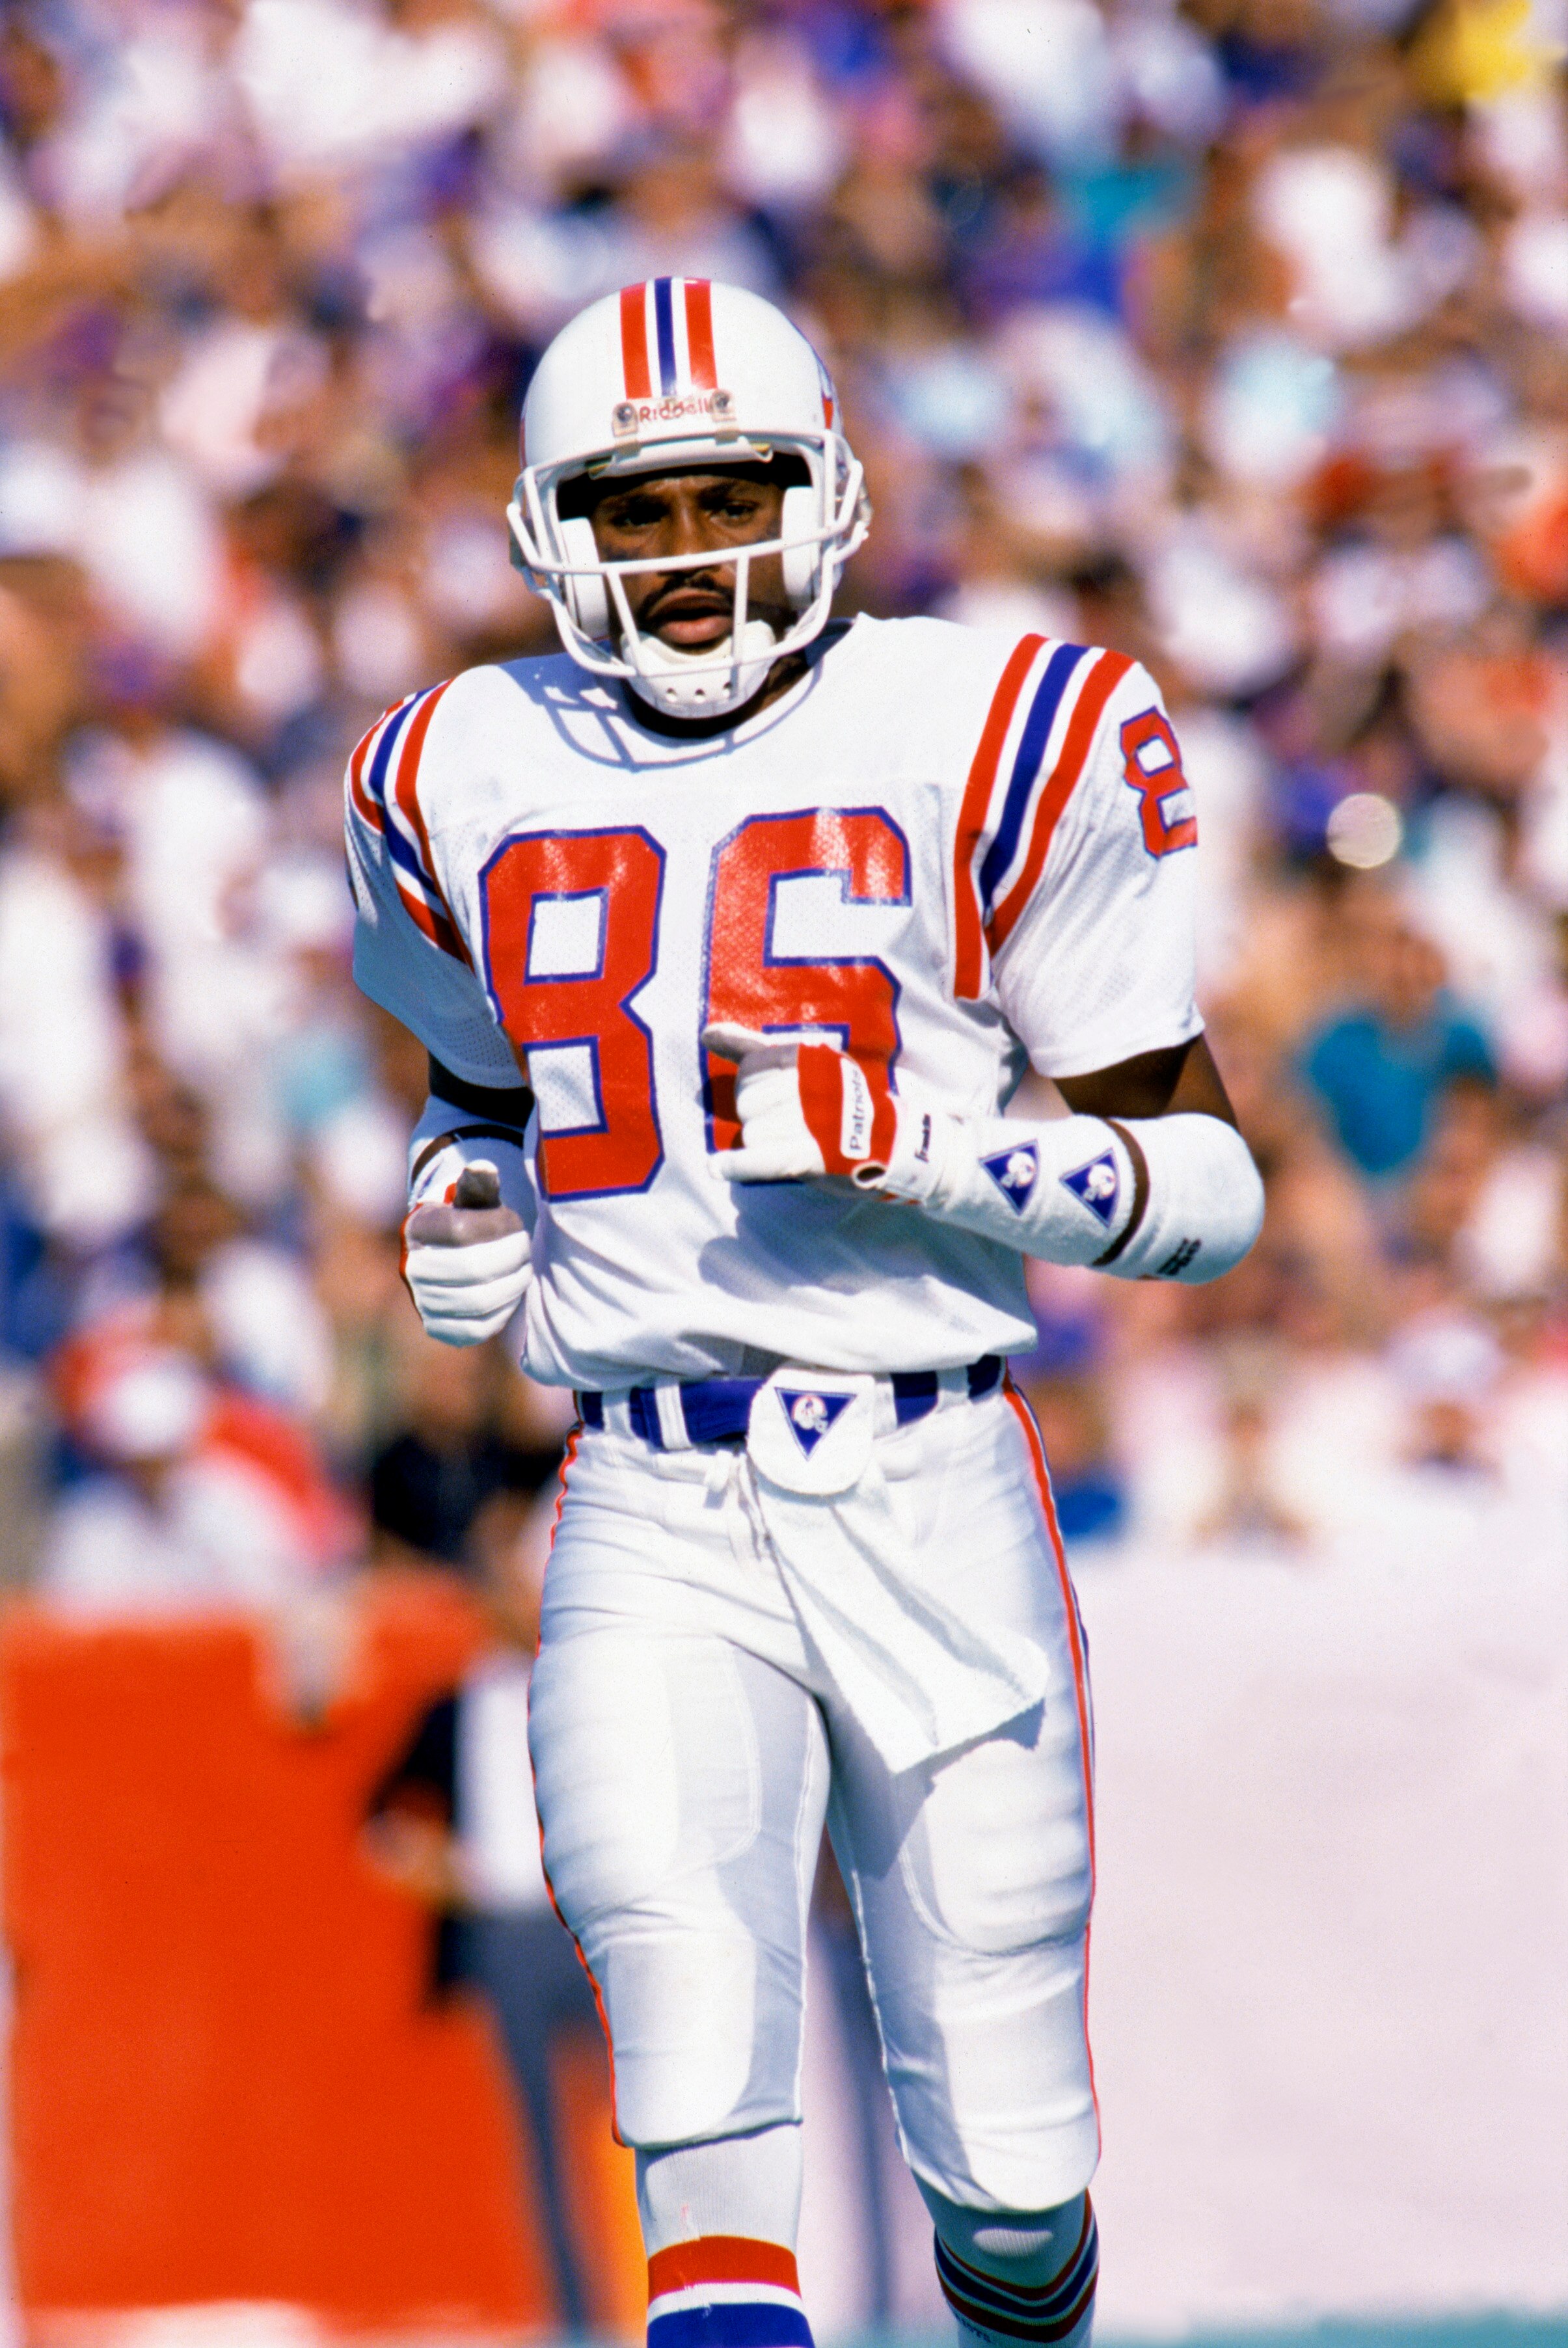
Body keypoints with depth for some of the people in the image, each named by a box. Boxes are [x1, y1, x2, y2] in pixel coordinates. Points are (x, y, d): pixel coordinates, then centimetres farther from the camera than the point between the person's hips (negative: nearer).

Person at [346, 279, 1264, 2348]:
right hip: (650, 1523, 1)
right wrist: (465, 1201, 7)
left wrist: (911, 1144, -16)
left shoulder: (986, 744, -2)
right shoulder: (470, 783, 9)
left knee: (1010, 2176, 3)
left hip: (931, 1498, -1)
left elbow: (1205, 1181, -1)